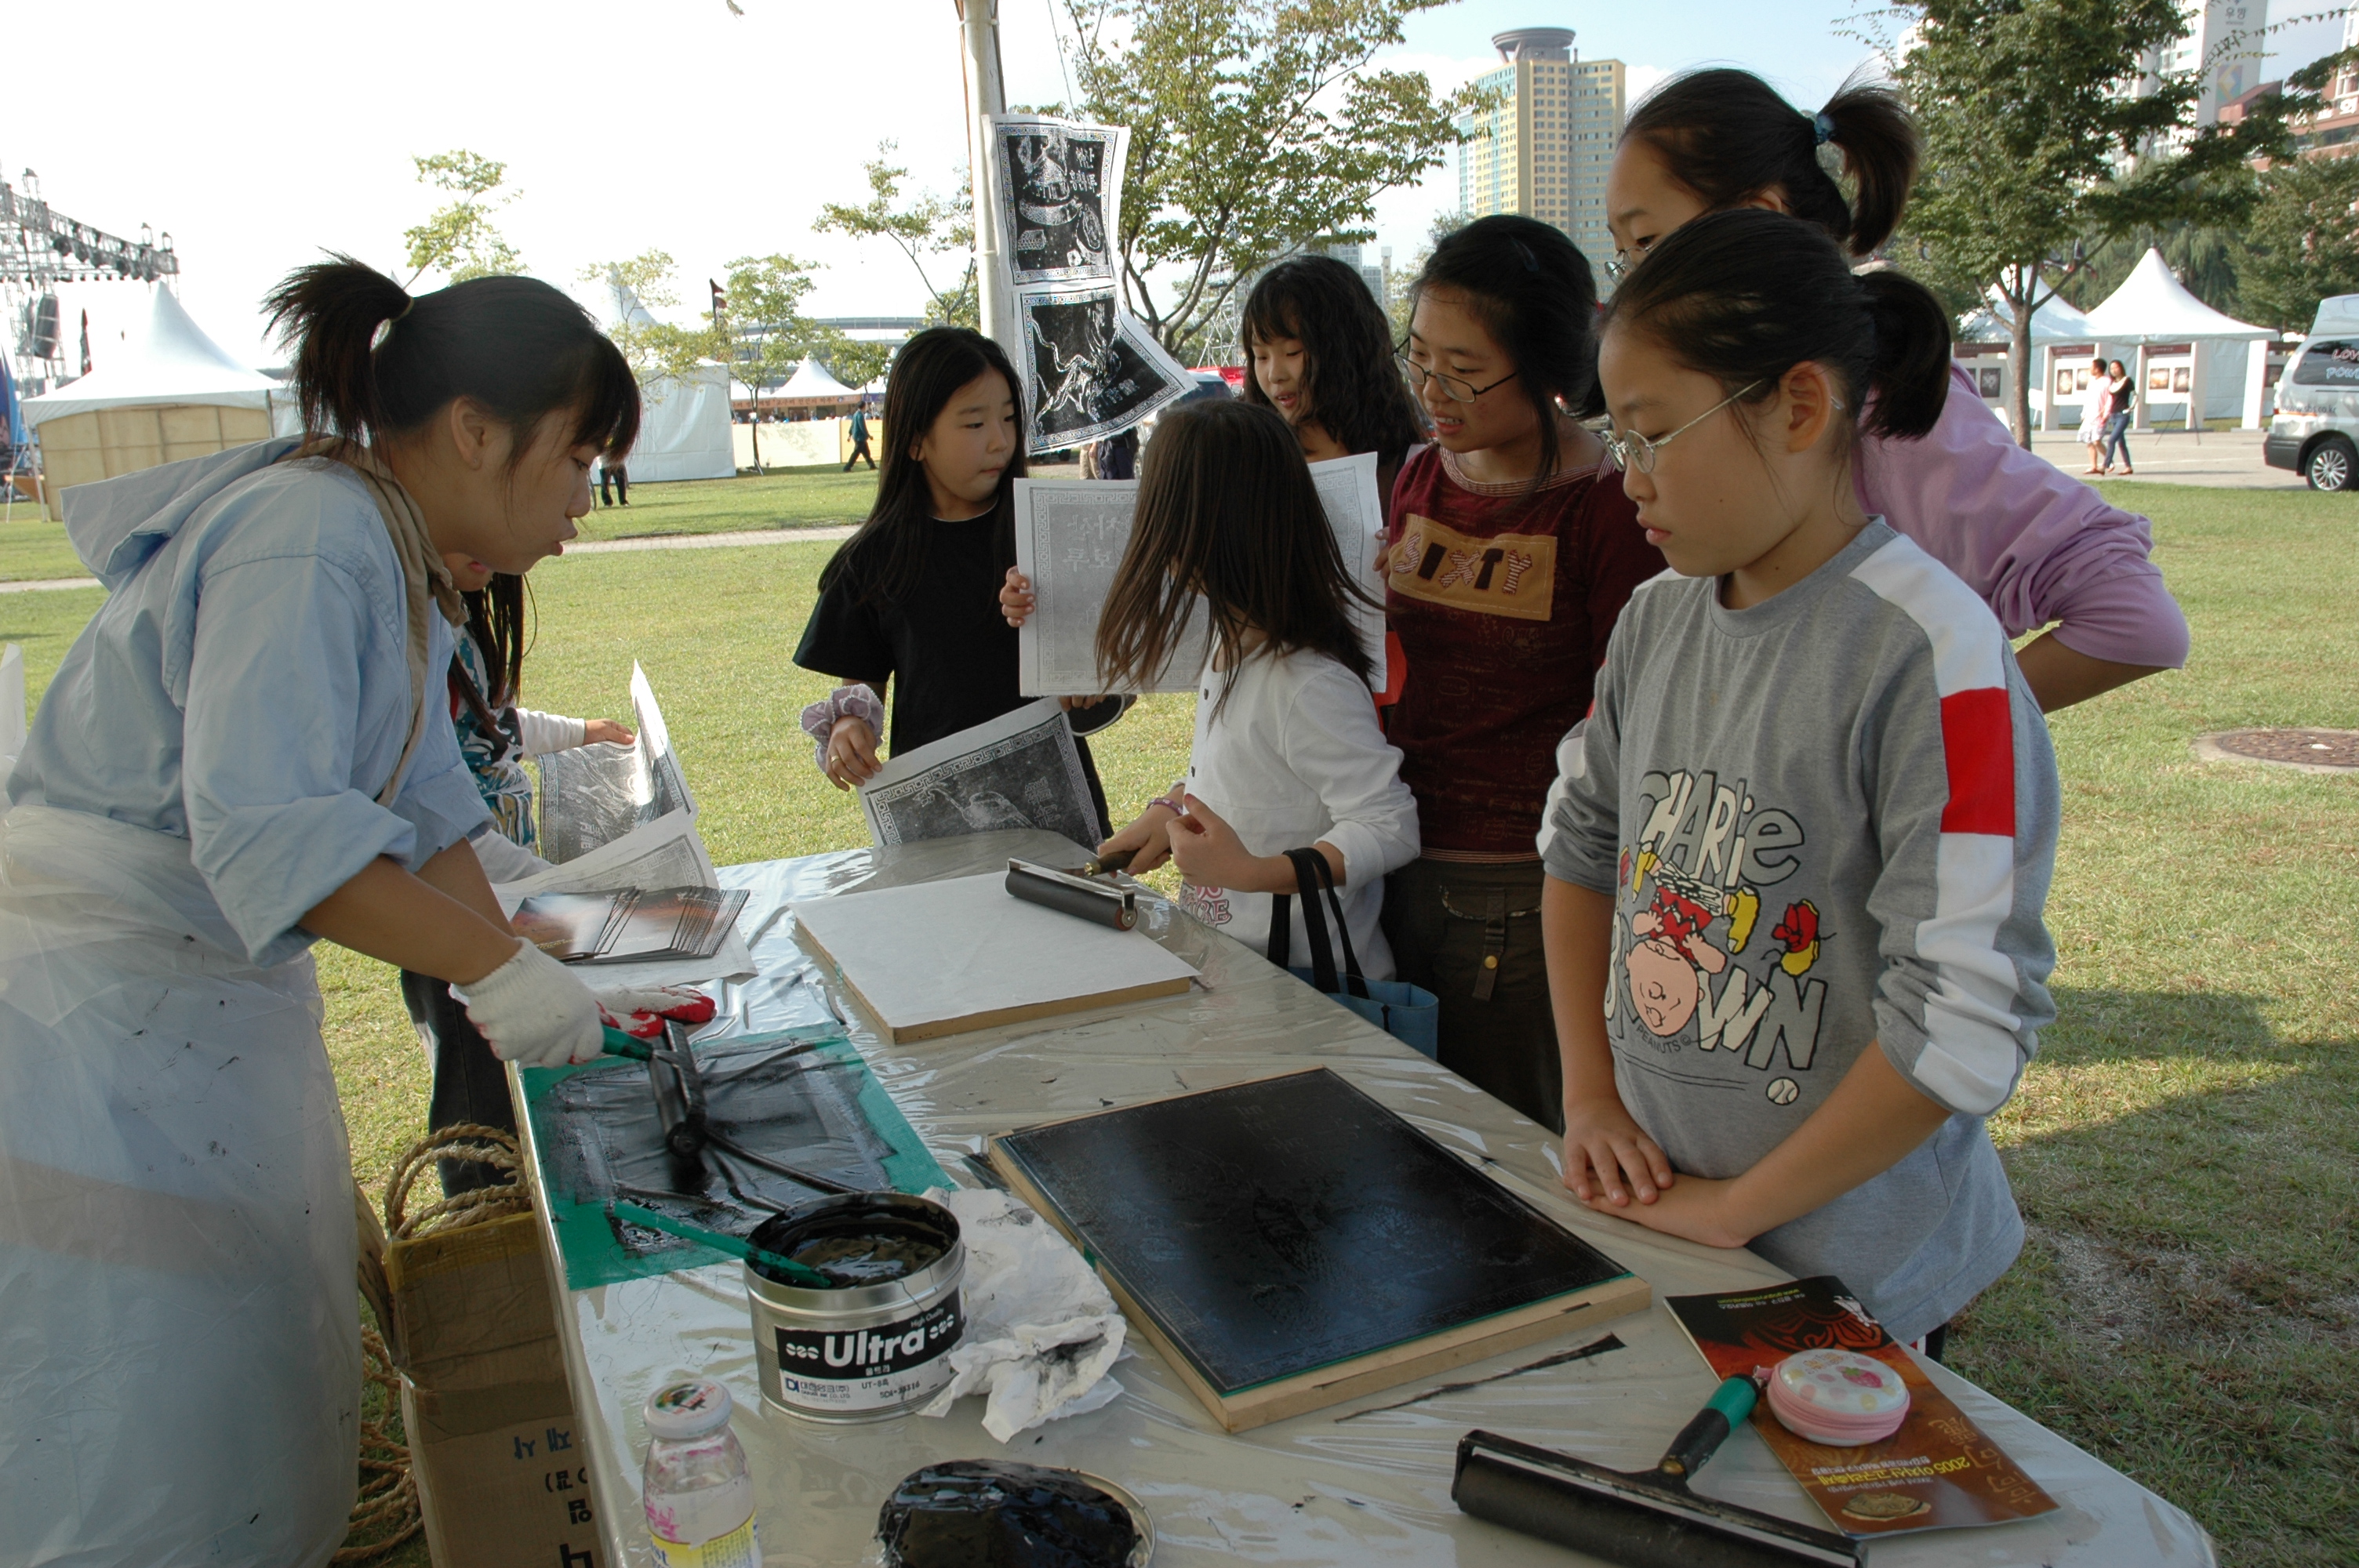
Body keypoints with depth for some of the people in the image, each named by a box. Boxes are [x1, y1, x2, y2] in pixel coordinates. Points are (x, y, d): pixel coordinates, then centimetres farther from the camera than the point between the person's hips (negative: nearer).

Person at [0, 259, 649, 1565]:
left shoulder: (391, 553, 9)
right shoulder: (306, 542, -23)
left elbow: (426, 801, 13)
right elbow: (266, 828, -33)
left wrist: (516, 975, 7)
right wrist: (499, 967, -28)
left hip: (212, 995, 10)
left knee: (256, 1373, 19)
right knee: (140, 1421, 1)